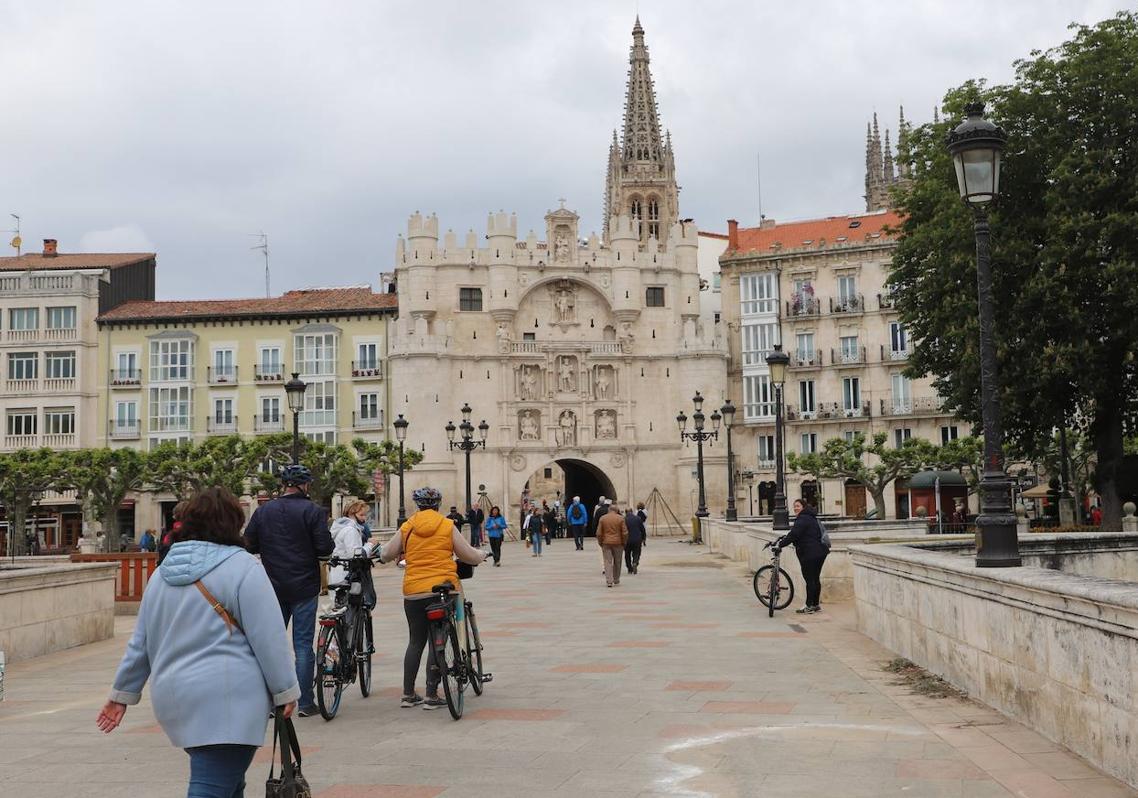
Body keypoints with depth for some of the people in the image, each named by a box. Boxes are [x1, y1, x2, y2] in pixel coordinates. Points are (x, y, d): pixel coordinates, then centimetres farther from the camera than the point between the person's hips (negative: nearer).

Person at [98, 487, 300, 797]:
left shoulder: (163, 573, 13)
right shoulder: (242, 566, -6)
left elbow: (140, 641, 18)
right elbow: (269, 637, -9)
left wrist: (122, 693, 27)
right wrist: (285, 690, -1)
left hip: (173, 698, 7)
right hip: (226, 699, -7)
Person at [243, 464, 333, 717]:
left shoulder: (263, 511, 3)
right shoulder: (312, 511, -10)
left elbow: (249, 545, 4)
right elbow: (325, 547, -15)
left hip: (273, 589, 3)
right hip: (304, 588, -3)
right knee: (303, 644, 2)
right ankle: (305, 703, 2)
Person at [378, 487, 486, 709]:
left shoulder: (407, 527, 4)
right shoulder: (448, 526, 0)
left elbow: (386, 555, 9)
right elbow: (470, 556, 2)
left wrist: (383, 548, 32)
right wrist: (481, 555, 23)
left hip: (413, 592, 2)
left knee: (416, 642, 15)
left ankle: (408, 694, 16)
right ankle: (431, 696, 3)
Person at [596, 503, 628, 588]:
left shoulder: (602, 518, 0)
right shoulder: (621, 518, -3)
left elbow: (599, 533, 0)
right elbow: (625, 533, -5)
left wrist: (600, 543, 10)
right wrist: (624, 543, 7)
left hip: (606, 543, 0)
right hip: (618, 543, 0)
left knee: (608, 562, 0)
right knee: (617, 562, 14)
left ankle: (609, 581, -10)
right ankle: (616, 580, 23)